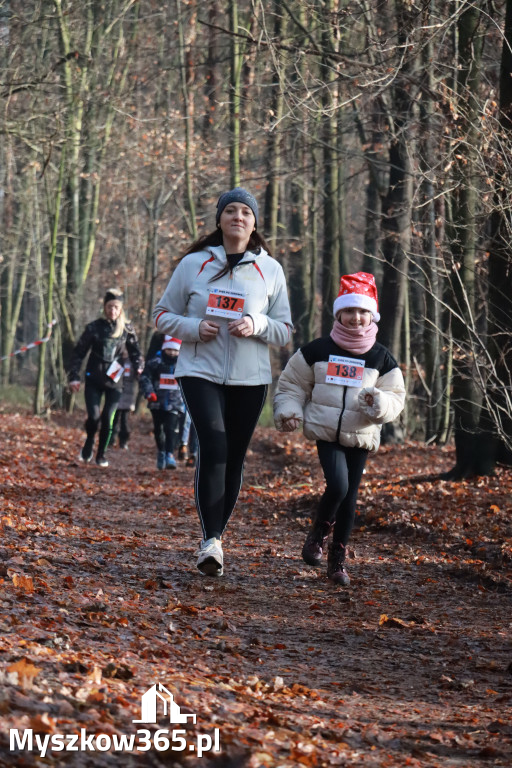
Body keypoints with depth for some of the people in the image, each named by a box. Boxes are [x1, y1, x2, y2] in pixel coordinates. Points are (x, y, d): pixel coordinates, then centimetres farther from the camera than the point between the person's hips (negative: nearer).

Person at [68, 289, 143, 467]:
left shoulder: (127, 329, 3)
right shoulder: (94, 327, -1)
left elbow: (135, 351, 12)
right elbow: (78, 352, 2)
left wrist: (138, 367, -7)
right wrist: (74, 377, -5)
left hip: (114, 380, 1)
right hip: (93, 380, -1)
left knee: (107, 418, -4)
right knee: (93, 416, -11)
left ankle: (101, 455, 13)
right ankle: (88, 444, 18)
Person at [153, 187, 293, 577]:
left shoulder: (270, 270, 5)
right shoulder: (193, 264, 2)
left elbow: (285, 330, 8)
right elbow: (163, 314, 9)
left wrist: (256, 324, -13)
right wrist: (194, 327, -11)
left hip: (250, 379, 2)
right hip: (201, 372, -2)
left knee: (235, 457, 7)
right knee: (214, 447, -19)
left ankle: (218, 533, 22)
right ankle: (210, 539, -19)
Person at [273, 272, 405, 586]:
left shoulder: (381, 358, 3)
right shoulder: (318, 351, 1)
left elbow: (396, 398, 6)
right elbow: (292, 383, 10)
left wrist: (379, 403, -16)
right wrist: (288, 410, -6)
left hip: (361, 438, 2)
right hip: (326, 432, -2)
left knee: (350, 497, 4)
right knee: (337, 485, -20)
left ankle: (338, 559, 17)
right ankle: (319, 532, 9)